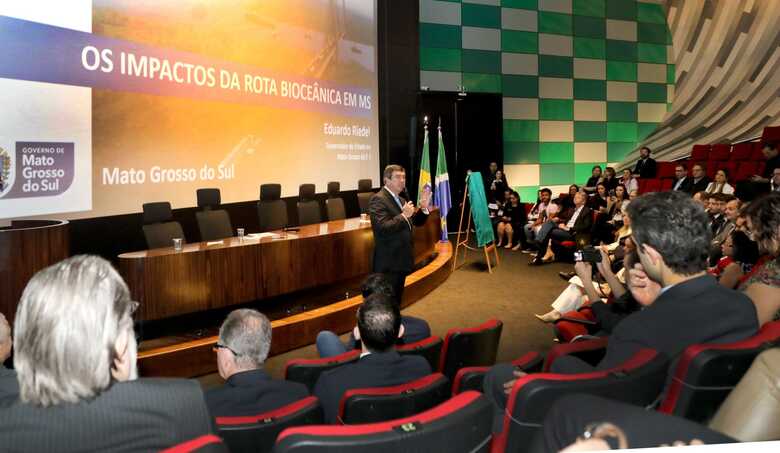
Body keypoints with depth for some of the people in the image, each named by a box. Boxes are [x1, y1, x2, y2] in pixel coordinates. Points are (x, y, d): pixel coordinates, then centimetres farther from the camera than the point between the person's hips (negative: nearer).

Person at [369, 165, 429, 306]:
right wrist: (404, 215, -25)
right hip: (388, 264, -9)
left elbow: (415, 222, 18)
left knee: (397, 301, 17)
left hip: (400, 261, 9)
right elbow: (383, 228, -24)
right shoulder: (378, 200, -13)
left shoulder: (400, 199, 15)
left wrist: (423, 208, 2)